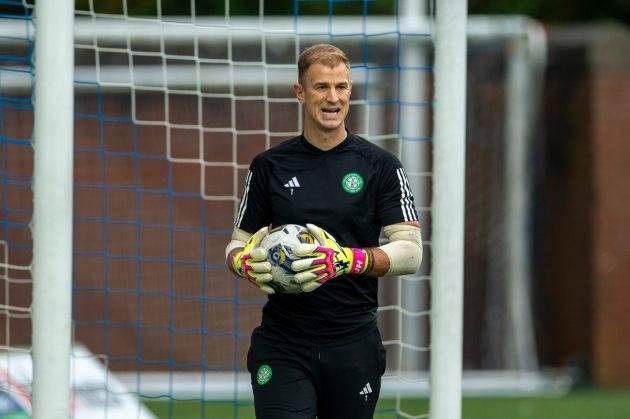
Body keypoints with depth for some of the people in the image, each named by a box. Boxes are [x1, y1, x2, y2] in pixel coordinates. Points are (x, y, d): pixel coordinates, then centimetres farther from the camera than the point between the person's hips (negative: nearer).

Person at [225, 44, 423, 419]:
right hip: (283, 343, 0)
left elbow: (411, 251, -4)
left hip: (353, 343, 0)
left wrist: (348, 260, -21)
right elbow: (238, 244, 13)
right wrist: (246, 262, -12)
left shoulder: (381, 166, 2)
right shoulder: (270, 166, 7)